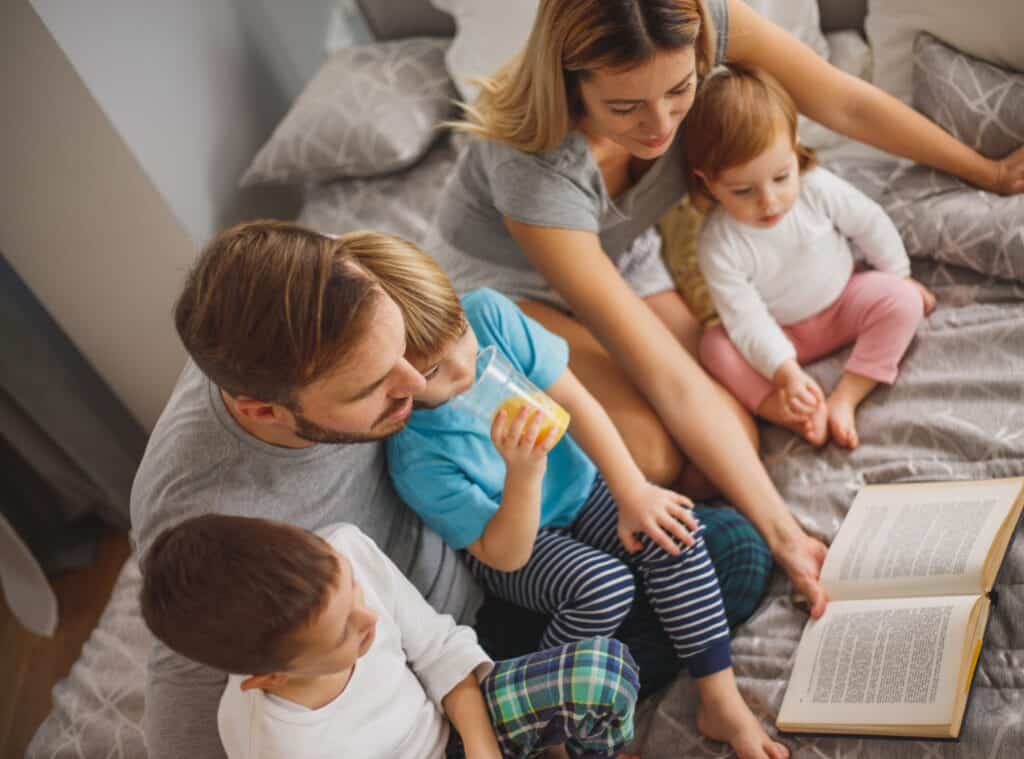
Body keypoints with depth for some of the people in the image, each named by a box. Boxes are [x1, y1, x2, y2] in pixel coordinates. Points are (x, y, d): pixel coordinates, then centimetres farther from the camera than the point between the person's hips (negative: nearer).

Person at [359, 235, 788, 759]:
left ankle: (721, 701, -6)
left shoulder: (488, 313, -23)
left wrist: (633, 492, -16)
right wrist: (523, 472, -43)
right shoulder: (416, 459, -32)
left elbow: (574, 401, -13)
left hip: (577, 483, 5)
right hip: (516, 543, -4)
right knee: (604, 585, -30)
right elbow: (504, 555, -25)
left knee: (674, 534, -19)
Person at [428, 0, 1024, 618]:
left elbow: (846, 103, -12)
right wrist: (784, 535, -35)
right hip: (503, 285, -5)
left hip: (621, 259, 5)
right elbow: (670, 380, -37)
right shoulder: (535, 170, -39)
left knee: (736, 443, -15)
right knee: (649, 450, -28)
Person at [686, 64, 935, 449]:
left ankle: (845, 398, -24)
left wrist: (900, 277, 8)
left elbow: (870, 225, -3)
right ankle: (791, 411, -37)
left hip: (843, 305, 2)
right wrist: (785, 373, -42)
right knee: (715, 345, -26)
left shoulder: (817, 187, -22)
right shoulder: (718, 245, -29)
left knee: (902, 301, -22)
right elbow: (747, 320, -30)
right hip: (781, 336, -2)